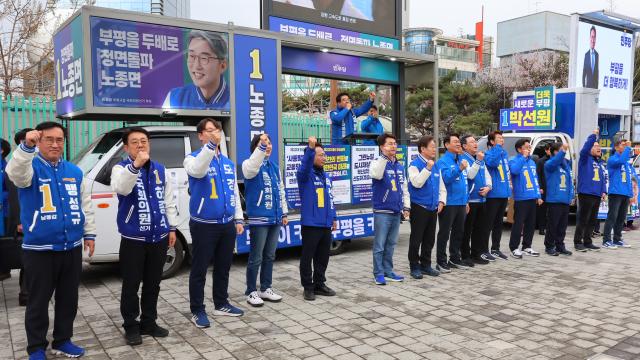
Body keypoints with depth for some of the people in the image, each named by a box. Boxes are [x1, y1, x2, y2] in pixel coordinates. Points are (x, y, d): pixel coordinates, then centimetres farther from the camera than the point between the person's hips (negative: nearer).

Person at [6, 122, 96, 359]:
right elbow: (15, 172, -31)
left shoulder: (75, 171, 9)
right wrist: (26, 146, -48)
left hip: (72, 247, 5)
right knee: (38, 302, 6)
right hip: (39, 249, -4)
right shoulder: (31, 167, -5)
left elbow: (85, 205, 14)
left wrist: (89, 234, 12)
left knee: (68, 299, 14)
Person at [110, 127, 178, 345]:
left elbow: (169, 201, 15)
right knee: (131, 285, 5)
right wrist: (135, 165, -45)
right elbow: (121, 189, -31)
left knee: (153, 284, 15)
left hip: (159, 237, 5)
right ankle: (131, 327, 19)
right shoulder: (121, 168, -7)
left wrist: (172, 228, 13)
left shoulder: (160, 169, 8)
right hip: (133, 239, -4)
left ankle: (149, 322, 29)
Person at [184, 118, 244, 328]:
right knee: (199, 269, 3)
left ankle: (221, 304, 30)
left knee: (223, 267, 16)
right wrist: (211, 145, -43)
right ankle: (197, 311, 15)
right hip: (204, 225, -6)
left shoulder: (228, 163, 12)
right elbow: (197, 171, -31)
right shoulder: (192, 158, -6)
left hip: (227, 224, 6)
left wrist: (238, 219, 13)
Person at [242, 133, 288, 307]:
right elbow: (253, 167, -33)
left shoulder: (274, 166, 14)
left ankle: (266, 289, 25)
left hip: (275, 218, 7)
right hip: (259, 219, -7)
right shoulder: (249, 165, -6)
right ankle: (251, 292, 12)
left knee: (269, 256, 14)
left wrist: (284, 213, 18)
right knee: (256, 257, 0)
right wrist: (261, 147, -47)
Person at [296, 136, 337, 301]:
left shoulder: (325, 176, 14)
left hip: (326, 224, 7)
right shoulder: (305, 174, -7)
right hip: (310, 224, -7)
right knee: (307, 257, 2)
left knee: (323, 257, 14)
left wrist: (334, 218, 18)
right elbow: (304, 166, -32)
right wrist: (310, 148, -45)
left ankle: (319, 284, 27)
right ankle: (308, 287, 14)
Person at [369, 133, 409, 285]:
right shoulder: (377, 163, -6)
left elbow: (404, 188, 18)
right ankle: (378, 274, 9)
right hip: (382, 211, -6)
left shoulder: (400, 166, 13)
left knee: (391, 244, 13)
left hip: (396, 212, 6)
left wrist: (406, 206, 11)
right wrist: (384, 156, -30)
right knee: (379, 245, 0)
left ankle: (388, 271, 23)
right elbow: (376, 175, -30)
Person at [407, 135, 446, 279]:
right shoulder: (415, 164, -8)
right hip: (419, 207, -6)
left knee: (429, 239, 13)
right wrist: (427, 168, -25)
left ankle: (425, 265, 25)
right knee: (416, 239, 1)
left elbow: (441, 186, 17)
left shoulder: (436, 165, 11)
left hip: (433, 208, 6)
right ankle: (414, 267, 12)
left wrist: (441, 201, 4)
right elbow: (416, 183, -23)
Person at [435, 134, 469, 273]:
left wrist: (466, 201, 16)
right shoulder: (443, 161, -9)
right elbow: (446, 178, -23)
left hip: (461, 203, 8)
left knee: (458, 232, 14)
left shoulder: (461, 160, 14)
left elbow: (465, 182, 18)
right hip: (449, 203, -7)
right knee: (444, 233, -1)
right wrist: (459, 169, -35)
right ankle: (441, 261, 6)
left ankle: (455, 259, 26)